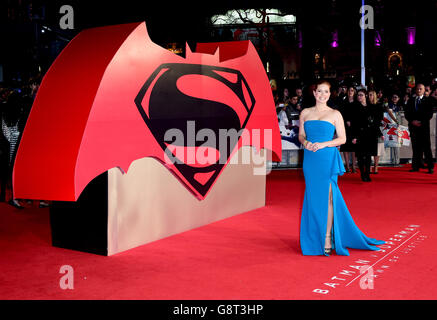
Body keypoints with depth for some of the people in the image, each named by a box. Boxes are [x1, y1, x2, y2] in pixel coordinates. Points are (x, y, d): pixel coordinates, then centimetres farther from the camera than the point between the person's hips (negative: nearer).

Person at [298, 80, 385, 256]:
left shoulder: (335, 114, 4)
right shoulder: (305, 113, 12)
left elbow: (342, 138, 2)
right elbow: (301, 135, 15)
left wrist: (323, 144, -12)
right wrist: (305, 142, -8)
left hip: (328, 159, -3)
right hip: (310, 160, 3)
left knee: (327, 197, -5)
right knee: (313, 197, 4)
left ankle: (328, 238, 0)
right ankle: (315, 237, 14)